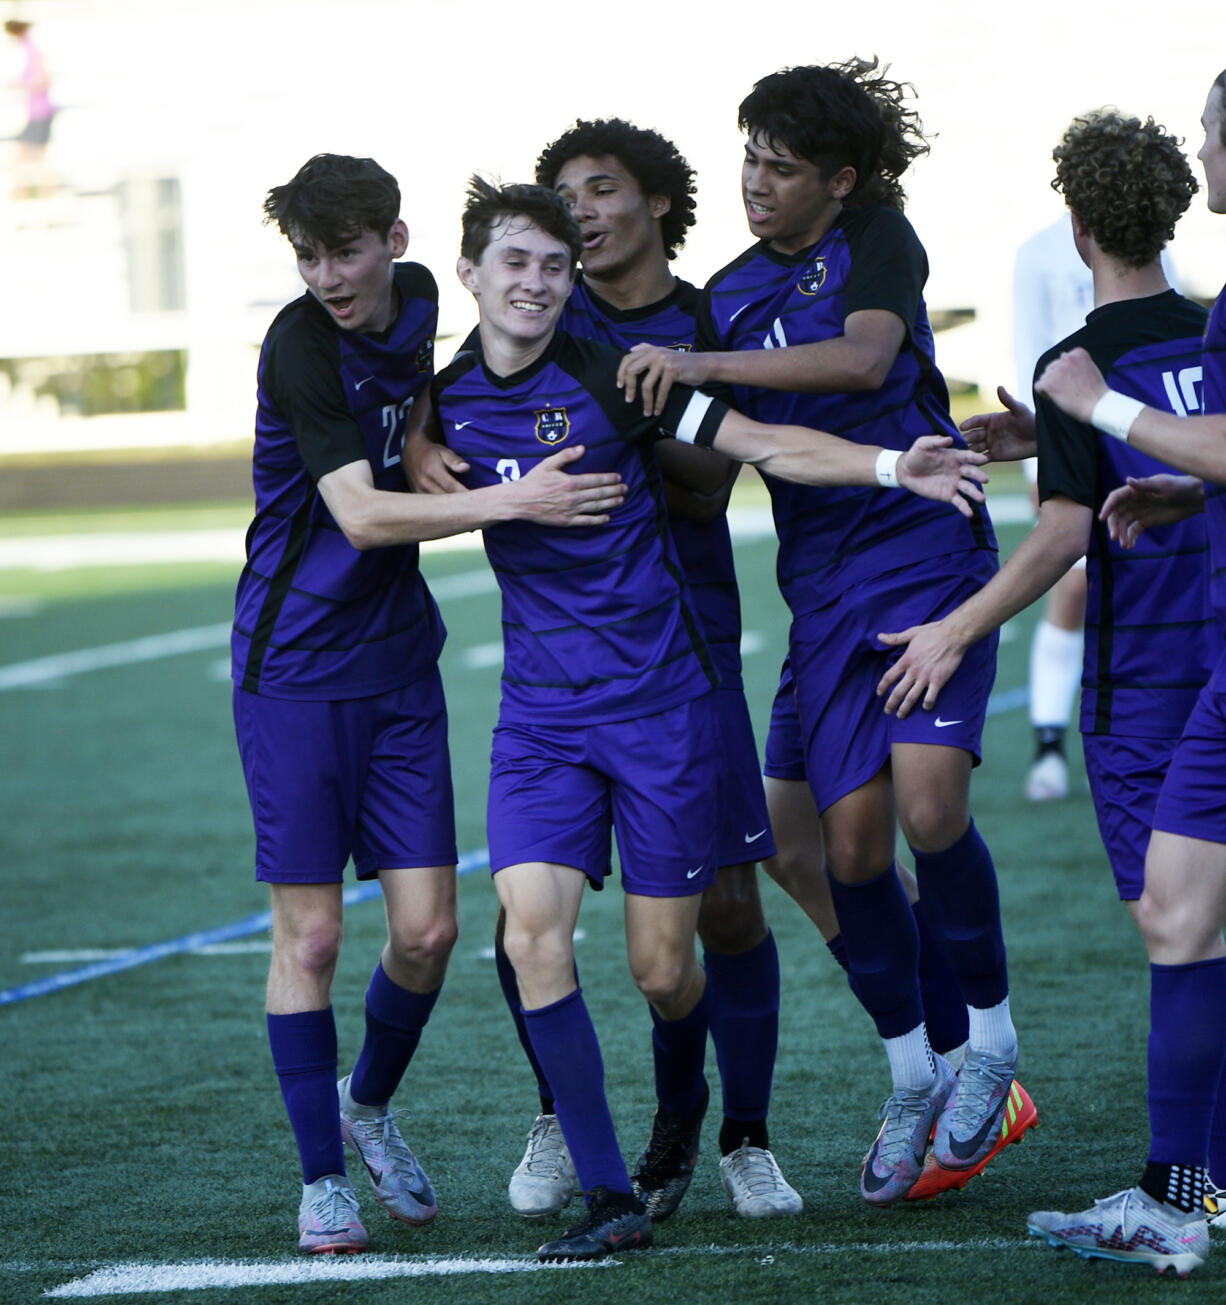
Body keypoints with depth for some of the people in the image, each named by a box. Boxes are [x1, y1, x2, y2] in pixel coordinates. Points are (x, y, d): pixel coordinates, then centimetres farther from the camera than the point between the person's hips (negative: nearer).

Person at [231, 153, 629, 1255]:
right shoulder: (300, 346, -16)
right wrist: (511, 501, -30)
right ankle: (323, 1175, 9)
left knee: (428, 927, 1)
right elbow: (360, 515, -24)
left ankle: (369, 1103, 27)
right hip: (295, 661, -5)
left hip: (398, 658, 5)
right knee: (310, 931, -3)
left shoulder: (416, 298, 4)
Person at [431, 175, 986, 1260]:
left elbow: (767, 446, -10)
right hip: (540, 711, 3)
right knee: (532, 933, -16)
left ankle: (680, 1122, 36)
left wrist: (894, 465, -20)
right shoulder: (447, 401, 3)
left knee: (662, 966, 1)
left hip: (660, 697, -3)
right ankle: (610, 1199, -10)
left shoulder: (611, 377, -8)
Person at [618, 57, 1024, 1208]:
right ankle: (911, 1078, 16)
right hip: (824, 583, 4)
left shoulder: (879, 240, -2)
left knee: (929, 803, -21)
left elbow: (865, 357, -21)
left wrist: (706, 367, -28)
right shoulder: (726, 296, 11)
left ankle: (991, 1037, 1)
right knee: (851, 841, -3)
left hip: (932, 558, -4)